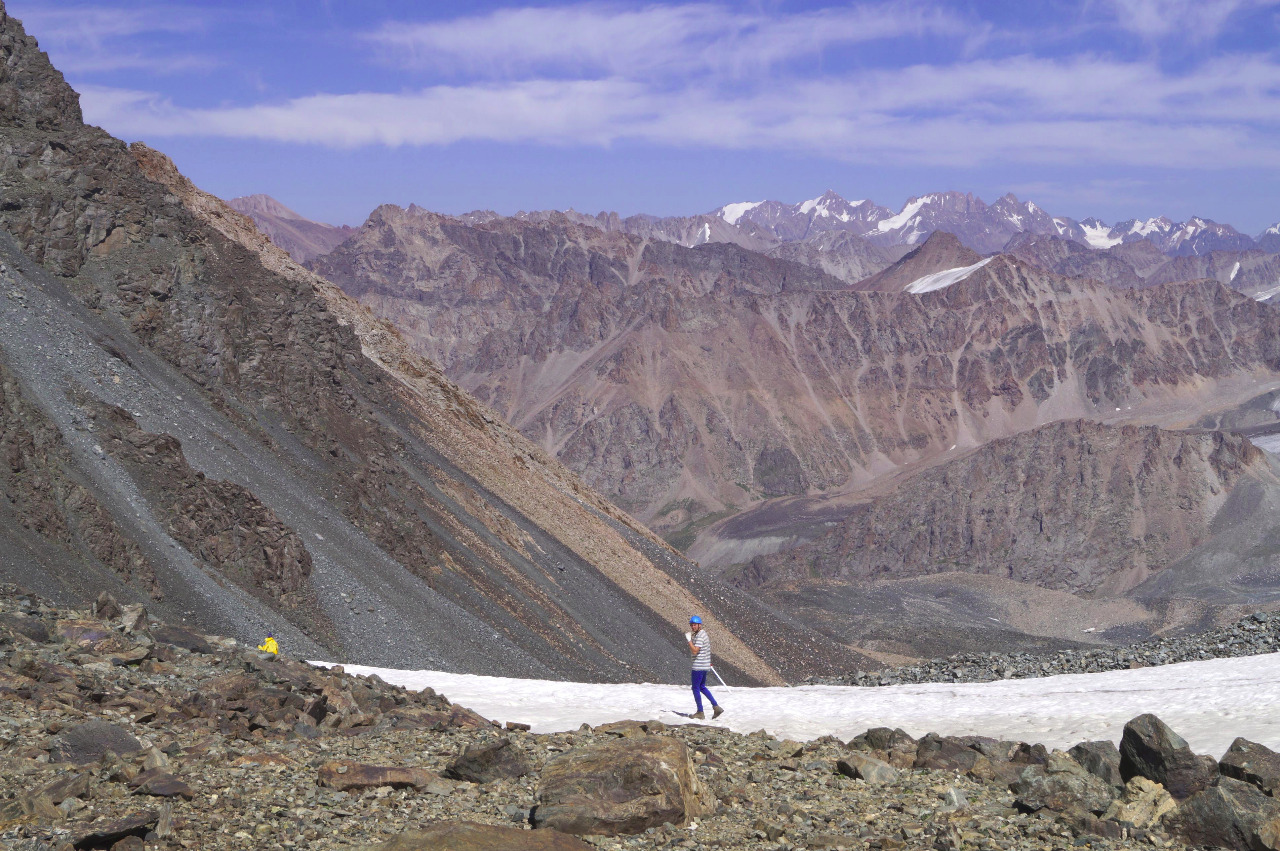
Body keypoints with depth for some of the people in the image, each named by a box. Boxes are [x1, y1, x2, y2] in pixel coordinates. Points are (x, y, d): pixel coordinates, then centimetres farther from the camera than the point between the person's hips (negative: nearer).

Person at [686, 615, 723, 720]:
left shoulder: (699, 636, -19)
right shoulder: (704, 633, 13)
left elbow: (694, 651, -26)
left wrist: (689, 639, -21)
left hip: (699, 666, -10)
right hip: (705, 665, 10)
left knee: (696, 688, 0)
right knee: (702, 687, 19)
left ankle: (700, 712, 6)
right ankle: (716, 706, 14)